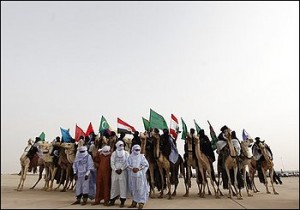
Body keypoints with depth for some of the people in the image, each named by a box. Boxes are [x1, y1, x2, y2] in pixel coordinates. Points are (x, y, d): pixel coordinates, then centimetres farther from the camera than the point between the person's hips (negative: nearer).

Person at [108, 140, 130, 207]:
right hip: (115, 171, 2)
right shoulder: (114, 153, 9)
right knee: (114, 185, 4)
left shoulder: (126, 153, 5)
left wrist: (121, 169, -12)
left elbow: (127, 162, -3)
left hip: (123, 171, -2)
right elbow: (112, 162, 3)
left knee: (123, 185, -4)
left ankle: (122, 201, 2)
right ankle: (112, 200, 14)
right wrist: (115, 169, -9)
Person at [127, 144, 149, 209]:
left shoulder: (142, 156, 0)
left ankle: (141, 203, 4)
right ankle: (134, 202, 24)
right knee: (133, 188, 10)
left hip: (140, 174, -3)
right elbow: (128, 165, 3)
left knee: (140, 188, -4)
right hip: (132, 174, 3)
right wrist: (132, 168, -15)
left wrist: (138, 168, -14)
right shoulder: (130, 157, 6)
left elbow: (146, 164, -5)